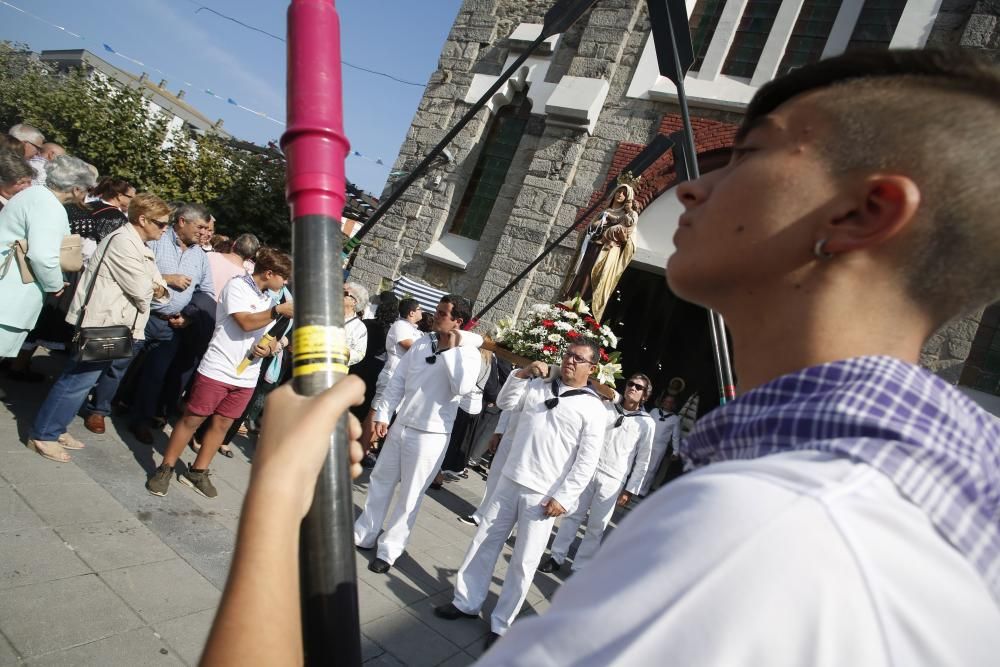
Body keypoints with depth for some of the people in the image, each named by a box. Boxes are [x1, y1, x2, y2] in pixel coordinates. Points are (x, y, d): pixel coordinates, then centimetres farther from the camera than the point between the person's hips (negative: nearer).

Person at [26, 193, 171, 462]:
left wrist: (158, 288, -5)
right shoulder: (123, 241, -17)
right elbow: (140, 289, -19)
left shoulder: (140, 247, 15)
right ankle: (43, 435, 6)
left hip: (116, 326, 10)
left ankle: (55, 428, 25)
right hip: (101, 324, -10)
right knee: (78, 379, -4)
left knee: (82, 380, 15)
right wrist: (152, 289, 3)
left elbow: (156, 285, 18)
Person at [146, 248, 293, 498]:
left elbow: (269, 337, 15)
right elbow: (245, 322, -20)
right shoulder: (237, 286, -8)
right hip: (217, 370, -6)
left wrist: (268, 349, -6)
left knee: (222, 424, 11)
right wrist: (279, 310, -21)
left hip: (246, 376, 6)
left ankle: (197, 472, 23)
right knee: (192, 419, 2)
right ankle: (165, 469, 15)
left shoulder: (267, 299, 12)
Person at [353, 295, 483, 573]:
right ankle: (364, 535, 34)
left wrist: (450, 350, -23)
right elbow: (398, 381, 7)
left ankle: (389, 550, 21)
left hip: (430, 435, -5)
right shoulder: (422, 343, 3)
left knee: (409, 496, 6)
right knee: (380, 482, 17)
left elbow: (462, 387, -30)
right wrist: (382, 414, 2)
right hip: (400, 426, 6)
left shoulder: (468, 353, -11)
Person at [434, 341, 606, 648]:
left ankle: (500, 624, 22)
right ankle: (466, 603, 31)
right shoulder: (538, 386, 7)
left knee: (523, 562, 5)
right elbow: (505, 402, 11)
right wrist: (523, 374, -2)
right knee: (484, 543, 13)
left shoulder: (594, 408, -7)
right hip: (510, 481, 5)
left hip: (544, 496, -4)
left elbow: (586, 462, -9)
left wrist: (562, 498, -13)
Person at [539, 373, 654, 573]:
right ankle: (557, 557, 22)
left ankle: (580, 568, 18)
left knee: (596, 527, 6)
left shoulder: (646, 423, -2)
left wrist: (630, 490, -2)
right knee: (572, 514, 9)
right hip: (589, 470, 2)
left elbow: (643, 460, 0)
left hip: (612, 480, -2)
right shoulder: (607, 408, 3)